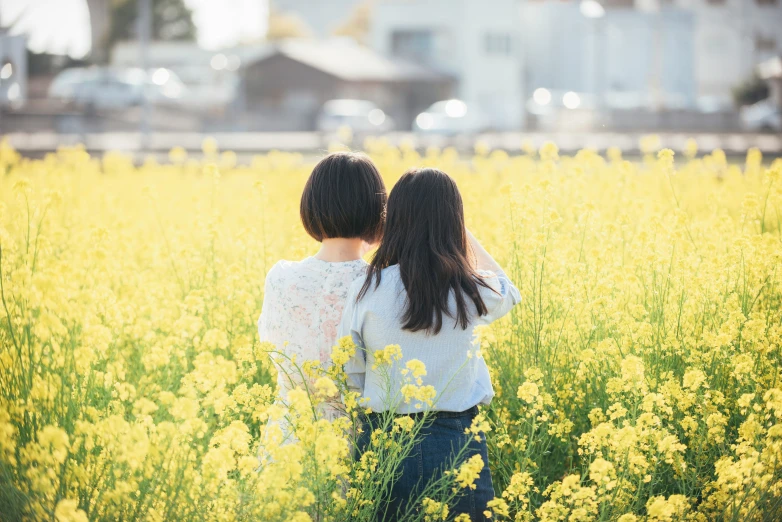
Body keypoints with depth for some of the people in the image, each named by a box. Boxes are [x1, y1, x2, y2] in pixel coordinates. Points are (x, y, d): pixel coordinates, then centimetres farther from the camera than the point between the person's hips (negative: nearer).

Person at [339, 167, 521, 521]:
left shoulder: (366, 293, -9)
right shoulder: (472, 294, -7)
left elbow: (351, 379, 0)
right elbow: (509, 293, 18)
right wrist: (453, 226, 13)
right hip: (456, 444, 0)